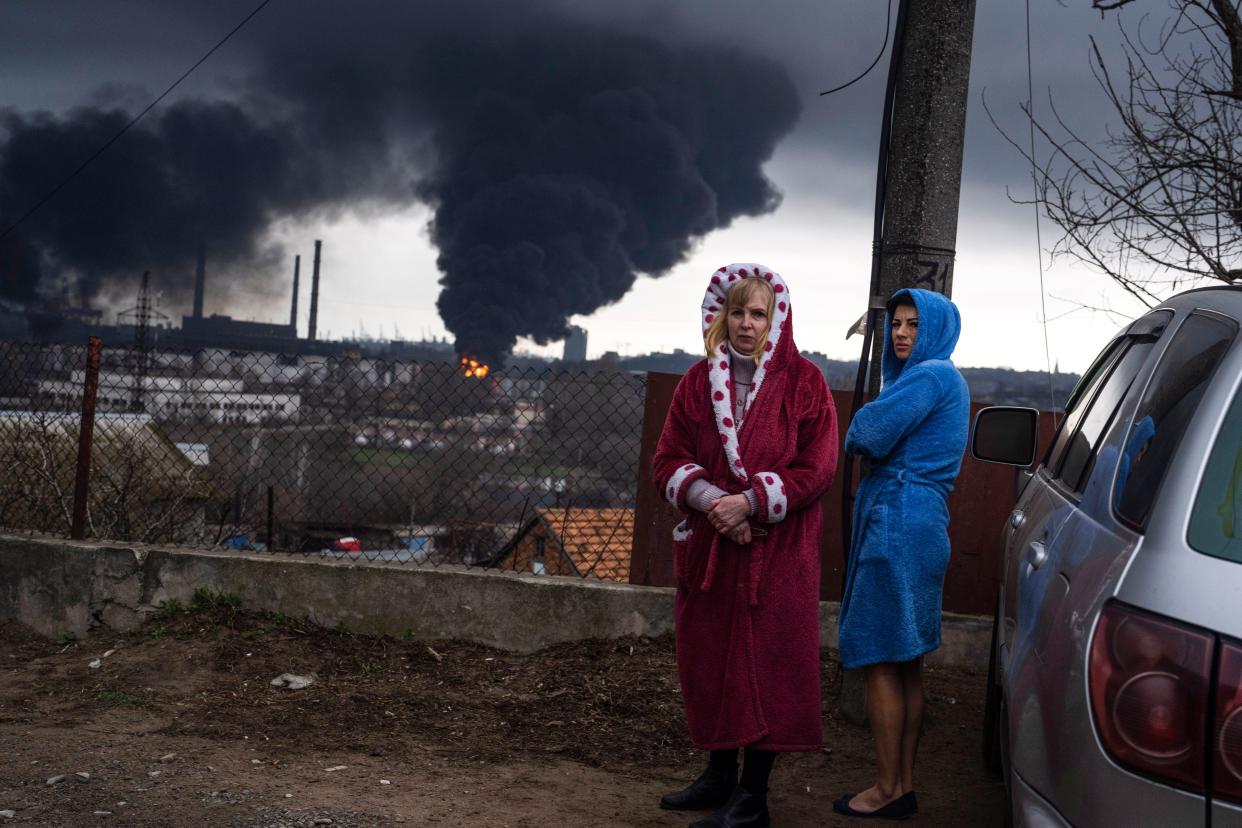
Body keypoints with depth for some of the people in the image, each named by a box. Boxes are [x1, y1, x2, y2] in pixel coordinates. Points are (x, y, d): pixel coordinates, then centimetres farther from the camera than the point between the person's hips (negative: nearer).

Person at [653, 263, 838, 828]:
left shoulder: (803, 382, -2)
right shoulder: (699, 380, 8)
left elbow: (816, 469, -7)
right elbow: (668, 460, 5)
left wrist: (750, 502, -16)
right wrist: (711, 500, -13)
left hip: (776, 552, -4)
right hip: (706, 546, 4)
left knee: (767, 663, -2)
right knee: (708, 659, 10)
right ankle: (719, 774, 27)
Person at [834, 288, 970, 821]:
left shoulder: (930, 376, -12)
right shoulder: (941, 378, 20)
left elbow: (866, 438, -15)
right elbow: (870, 444, 24)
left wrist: (857, 433, 5)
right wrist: (870, 439, 4)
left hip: (898, 526, -10)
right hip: (918, 524, 10)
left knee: (880, 661, -4)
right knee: (906, 666, 12)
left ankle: (888, 790, 2)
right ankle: (904, 784, 19)